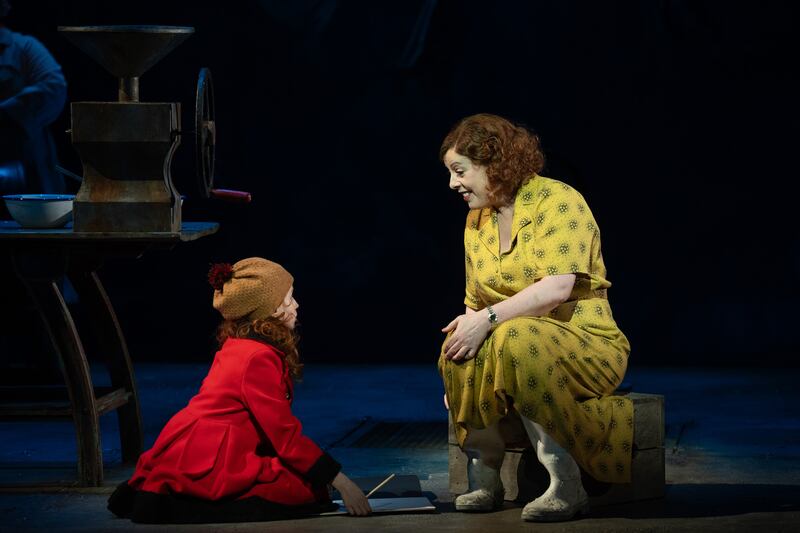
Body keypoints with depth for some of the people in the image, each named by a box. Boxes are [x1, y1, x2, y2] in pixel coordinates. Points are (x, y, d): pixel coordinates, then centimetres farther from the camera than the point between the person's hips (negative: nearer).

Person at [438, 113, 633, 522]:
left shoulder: (559, 202, -11)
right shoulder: (476, 221, 13)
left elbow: (557, 289, -24)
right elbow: (475, 304, 15)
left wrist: (489, 318, -29)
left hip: (587, 345, -6)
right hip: (520, 347, 6)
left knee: (515, 341, -39)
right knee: (463, 355, -28)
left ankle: (566, 488, -30)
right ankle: (484, 481, -14)